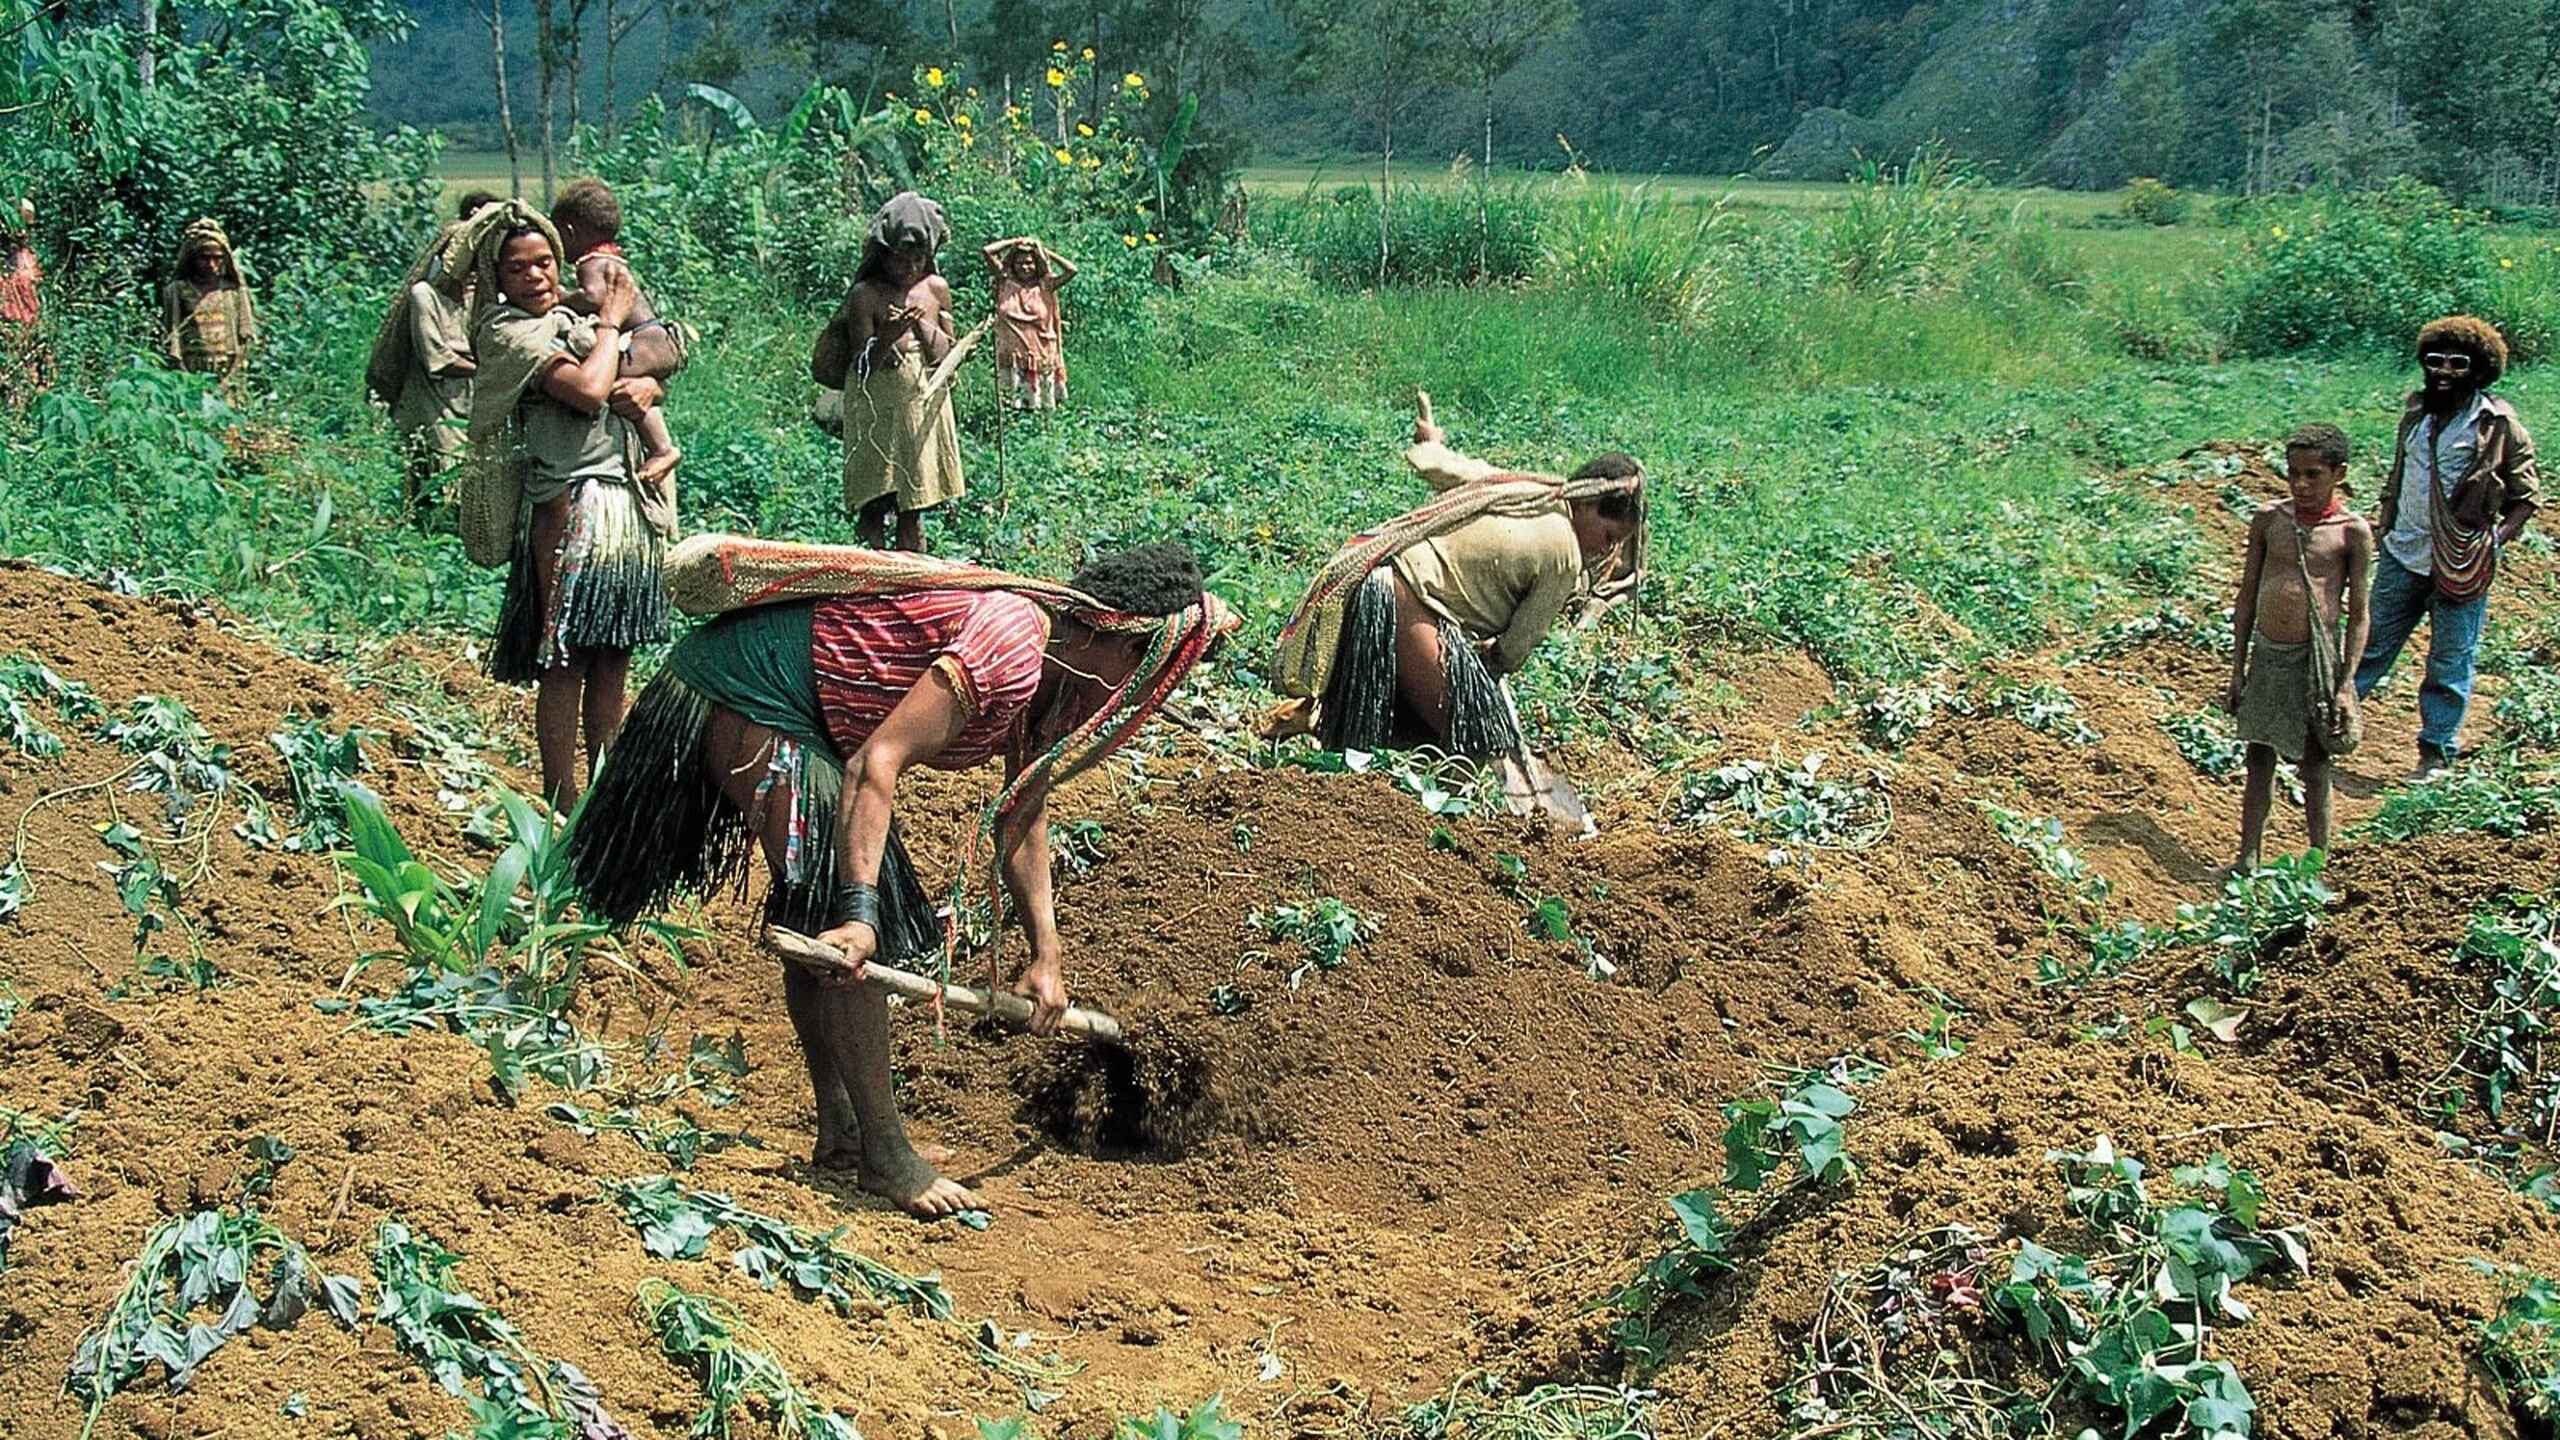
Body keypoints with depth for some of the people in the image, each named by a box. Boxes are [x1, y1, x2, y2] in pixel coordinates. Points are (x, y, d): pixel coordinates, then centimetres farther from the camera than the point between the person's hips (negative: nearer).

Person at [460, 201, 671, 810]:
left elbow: (642, 380, 23)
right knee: (563, 661, -7)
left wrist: (646, 387, -1)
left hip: (626, 501, 8)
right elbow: (588, 389, -20)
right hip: (572, 501, -8)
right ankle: (562, 802, -4)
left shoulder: (573, 320, 18)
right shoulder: (506, 330, -6)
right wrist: (611, 321, -5)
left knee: (612, 657, 10)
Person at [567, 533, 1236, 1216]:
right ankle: (884, 1157, -7)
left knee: (819, 922, 16)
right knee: (838, 933, -12)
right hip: (749, 696, -11)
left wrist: (1046, 953, 15)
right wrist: (857, 912, -36)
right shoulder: (1008, 647, -25)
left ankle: (840, 1135, 24)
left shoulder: (1049, 670, 8)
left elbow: (1022, 816, 18)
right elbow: (876, 764, -31)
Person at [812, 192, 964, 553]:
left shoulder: (936, 289, 6)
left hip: (924, 405, 4)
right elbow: (861, 367, -8)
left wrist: (923, 326, -9)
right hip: (877, 408, -4)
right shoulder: (865, 295, -7)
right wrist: (886, 338, -25)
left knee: (913, 509, 7)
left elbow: (947, 356, 8)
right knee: (874, 505, -5)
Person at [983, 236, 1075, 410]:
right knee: (1018, 406, -4)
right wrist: (1014, 243, 6)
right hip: (1014, 357, 0)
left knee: (1044, 406, 2)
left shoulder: (1045, 287, 2)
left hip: (1042, 358, 0)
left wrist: (1043, 251, 0)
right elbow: (987, 251, -1)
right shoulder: (1006, 284, 4)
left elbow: (1071, 270, -9)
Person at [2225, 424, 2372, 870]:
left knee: (2315, 766, 5)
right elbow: (2247, 598, 9)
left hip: (2317, 657, -3)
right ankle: (2248, 858, 22)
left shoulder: (2352, 531, -6)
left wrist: (2347, 684, -7)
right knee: (2259, 758, 12)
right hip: (2267, 653, 3)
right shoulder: (2269, 519, 2)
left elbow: (2359, 614, -2)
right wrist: (2237, 670, 8)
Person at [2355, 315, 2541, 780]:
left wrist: (2498, 538, -16)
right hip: (2402, 552, 5)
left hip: (2460, 566, -5)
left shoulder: (2498, 425, -10)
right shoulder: (2417, 411, 6)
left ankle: (2437, 754, 16)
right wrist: (2385, 520, 14)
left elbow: (2526, 495, -4)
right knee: (2372, 642, 14)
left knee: (2450, 664, 5)